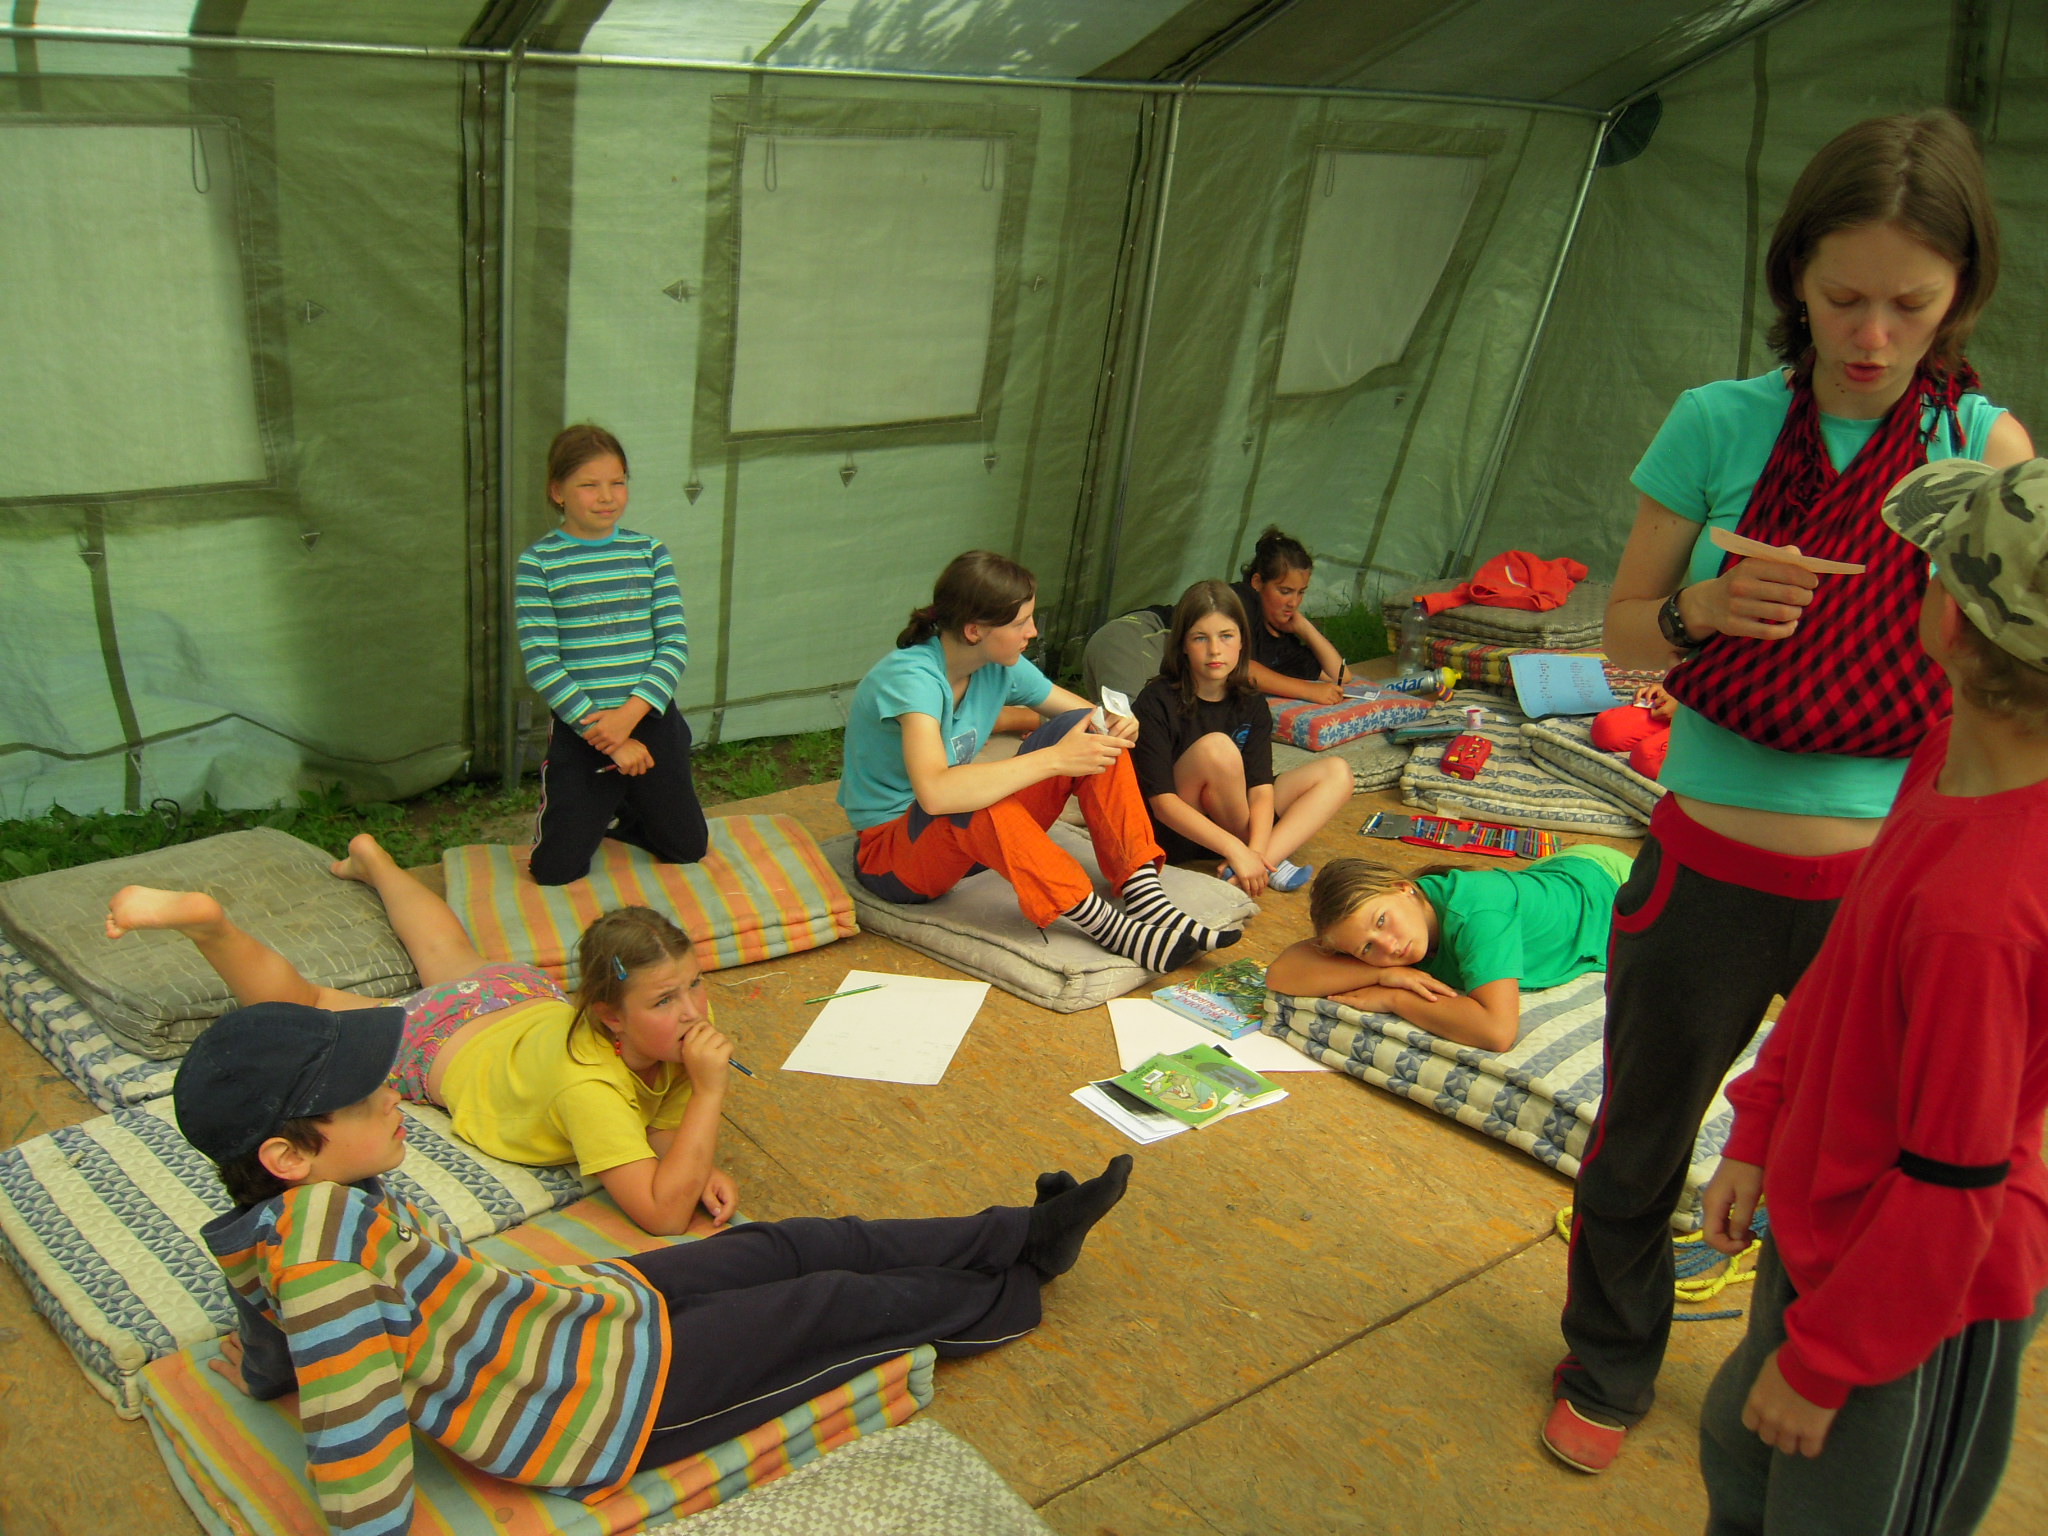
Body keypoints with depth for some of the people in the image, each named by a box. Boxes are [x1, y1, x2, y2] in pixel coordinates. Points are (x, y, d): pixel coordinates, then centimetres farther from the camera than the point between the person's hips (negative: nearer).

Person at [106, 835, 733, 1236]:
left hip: (525, 996, 8)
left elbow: (667, 1123, -14)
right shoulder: (587, 1085, -47)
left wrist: (705, 1170, -35)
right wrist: (710, 1092, -54)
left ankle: (371, 857, 59)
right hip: (442, 1043, -7)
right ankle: (205, 920, 20)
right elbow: (661, 1213, -49)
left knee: (451, 955, 37)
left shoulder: (675, 1032, -28)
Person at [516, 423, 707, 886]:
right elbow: (540, 662, -12)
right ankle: (585, 816, 31)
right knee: (556, 871, -2)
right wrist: (606, 737, -17)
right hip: (578, 733, -3)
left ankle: (614, 815, 38)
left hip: (652, 723, 3)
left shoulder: (650, 553, 1)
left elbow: (675, 644, -3)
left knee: (689, 850, 11)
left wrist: (630, 714, -18)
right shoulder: (538, 564, -7)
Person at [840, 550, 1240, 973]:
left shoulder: (999, 667, -4)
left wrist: (1114, 725, -18)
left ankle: (1148, 899, -22)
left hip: (971, 841, 7)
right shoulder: (911, 677, -28)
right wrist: (1054, 759, -40)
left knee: (1093, 734, -11)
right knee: (977, 805, -42)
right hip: (889, 852, -7)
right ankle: (1112, 930, -36)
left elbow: (1085, 713, 7)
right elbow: (935, 792, -45)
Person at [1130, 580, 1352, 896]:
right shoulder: (1156, 702, -17)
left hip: (1236, 823, 6)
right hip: (1174, 832, -6)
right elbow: (1162, 802, -24)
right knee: (1217, 746, -32)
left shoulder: (1251, 704, -1)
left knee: (1337, 772, -6)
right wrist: (1236, 850, -32)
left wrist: (1255, 852, -31)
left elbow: (1260, 786, -11)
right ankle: (1268, 863, -13)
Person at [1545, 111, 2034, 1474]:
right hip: (1709, 873, 0)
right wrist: (1703, 610, -21)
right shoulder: (1721, 423, -7)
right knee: (1638, 1147, 18)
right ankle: (1610, 1371, 44)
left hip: (1883, 886, 0)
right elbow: (1626, 636, -3)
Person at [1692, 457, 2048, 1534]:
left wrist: (1821, 1362, -15)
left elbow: (1951, 1189, -28)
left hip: (1917, 1294, -8)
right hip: (1824, 1222, 8)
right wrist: (1759, 1132, 8)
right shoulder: (1956, 755, -10)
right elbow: (1841, 960, 4)